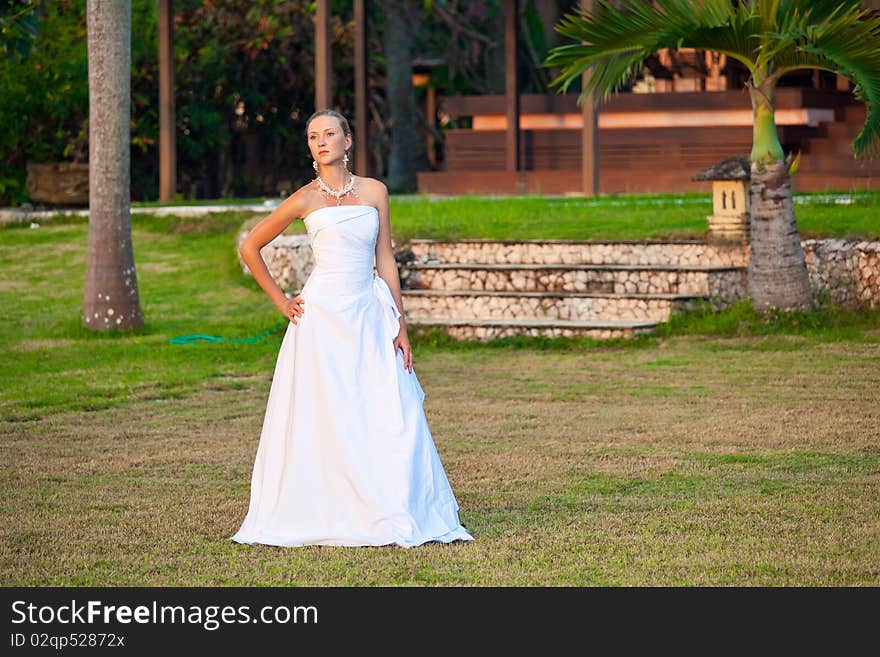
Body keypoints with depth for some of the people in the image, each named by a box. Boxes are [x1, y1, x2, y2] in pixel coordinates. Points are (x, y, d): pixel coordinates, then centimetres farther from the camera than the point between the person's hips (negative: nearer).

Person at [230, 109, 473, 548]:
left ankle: (394, 517, 3)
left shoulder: (374, 192, 8)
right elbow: (250, 248, 7)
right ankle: (320, 519, 4)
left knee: (390, 420, -3)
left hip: (368, 316, 3)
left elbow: (385, 261, 9)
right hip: (322, 318, -3)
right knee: (322, 420, -2)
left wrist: (400, 327, 4)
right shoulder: (306, 199, 0)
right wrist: (281, 302, 3)